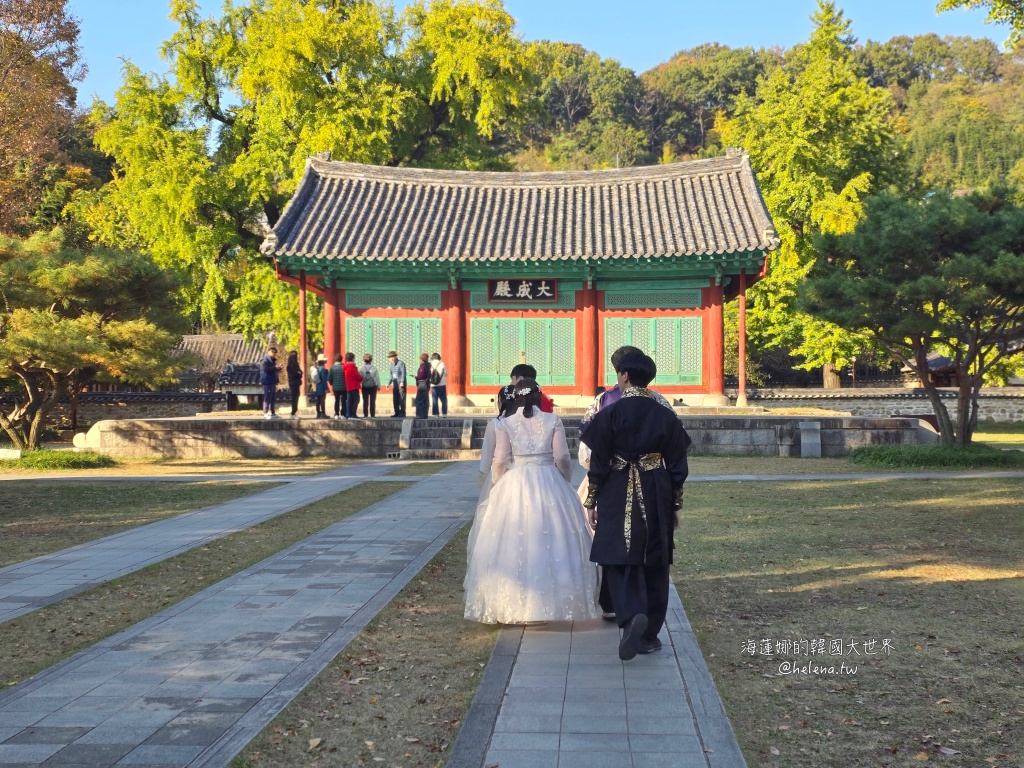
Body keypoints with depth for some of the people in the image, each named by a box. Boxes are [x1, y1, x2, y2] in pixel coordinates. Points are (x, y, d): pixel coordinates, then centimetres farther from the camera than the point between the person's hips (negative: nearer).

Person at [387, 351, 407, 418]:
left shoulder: (401, 364, -9)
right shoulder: (391, 365, 14)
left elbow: (403, 373, -15)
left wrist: (402, 382, -24)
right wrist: (389, 383, 11)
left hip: (401, 384, -8)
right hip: (395, 385, 8)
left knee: (402, 399, -6)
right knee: (395, 399, 8)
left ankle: (402, 413, -4)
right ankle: (397, 413, 15)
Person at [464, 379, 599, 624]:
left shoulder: (505, 424, 0)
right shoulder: (553, 421, 1)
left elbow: (500, 461, -4)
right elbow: (562, 457, -4)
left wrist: (499, 484, 12)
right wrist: (564, 482, 11)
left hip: (515, 486, 0)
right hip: (550, 485, 0)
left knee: (513, 545, 5)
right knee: (553, 543, 8)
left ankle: (512, 605, 8)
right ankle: (556, 601, 11)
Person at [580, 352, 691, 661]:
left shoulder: (610, 414, -7)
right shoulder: (666, 416, 1)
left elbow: (598, 462, -6)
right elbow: (677, 466, 4)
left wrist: (591, 501, 3)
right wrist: (675, 505, 14)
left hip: (618, 497, -3)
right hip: (657, 497, 3)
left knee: (620, 560, 2)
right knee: (654, 563, 12)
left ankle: (632, 616, -24)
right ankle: (649, 634, 18)